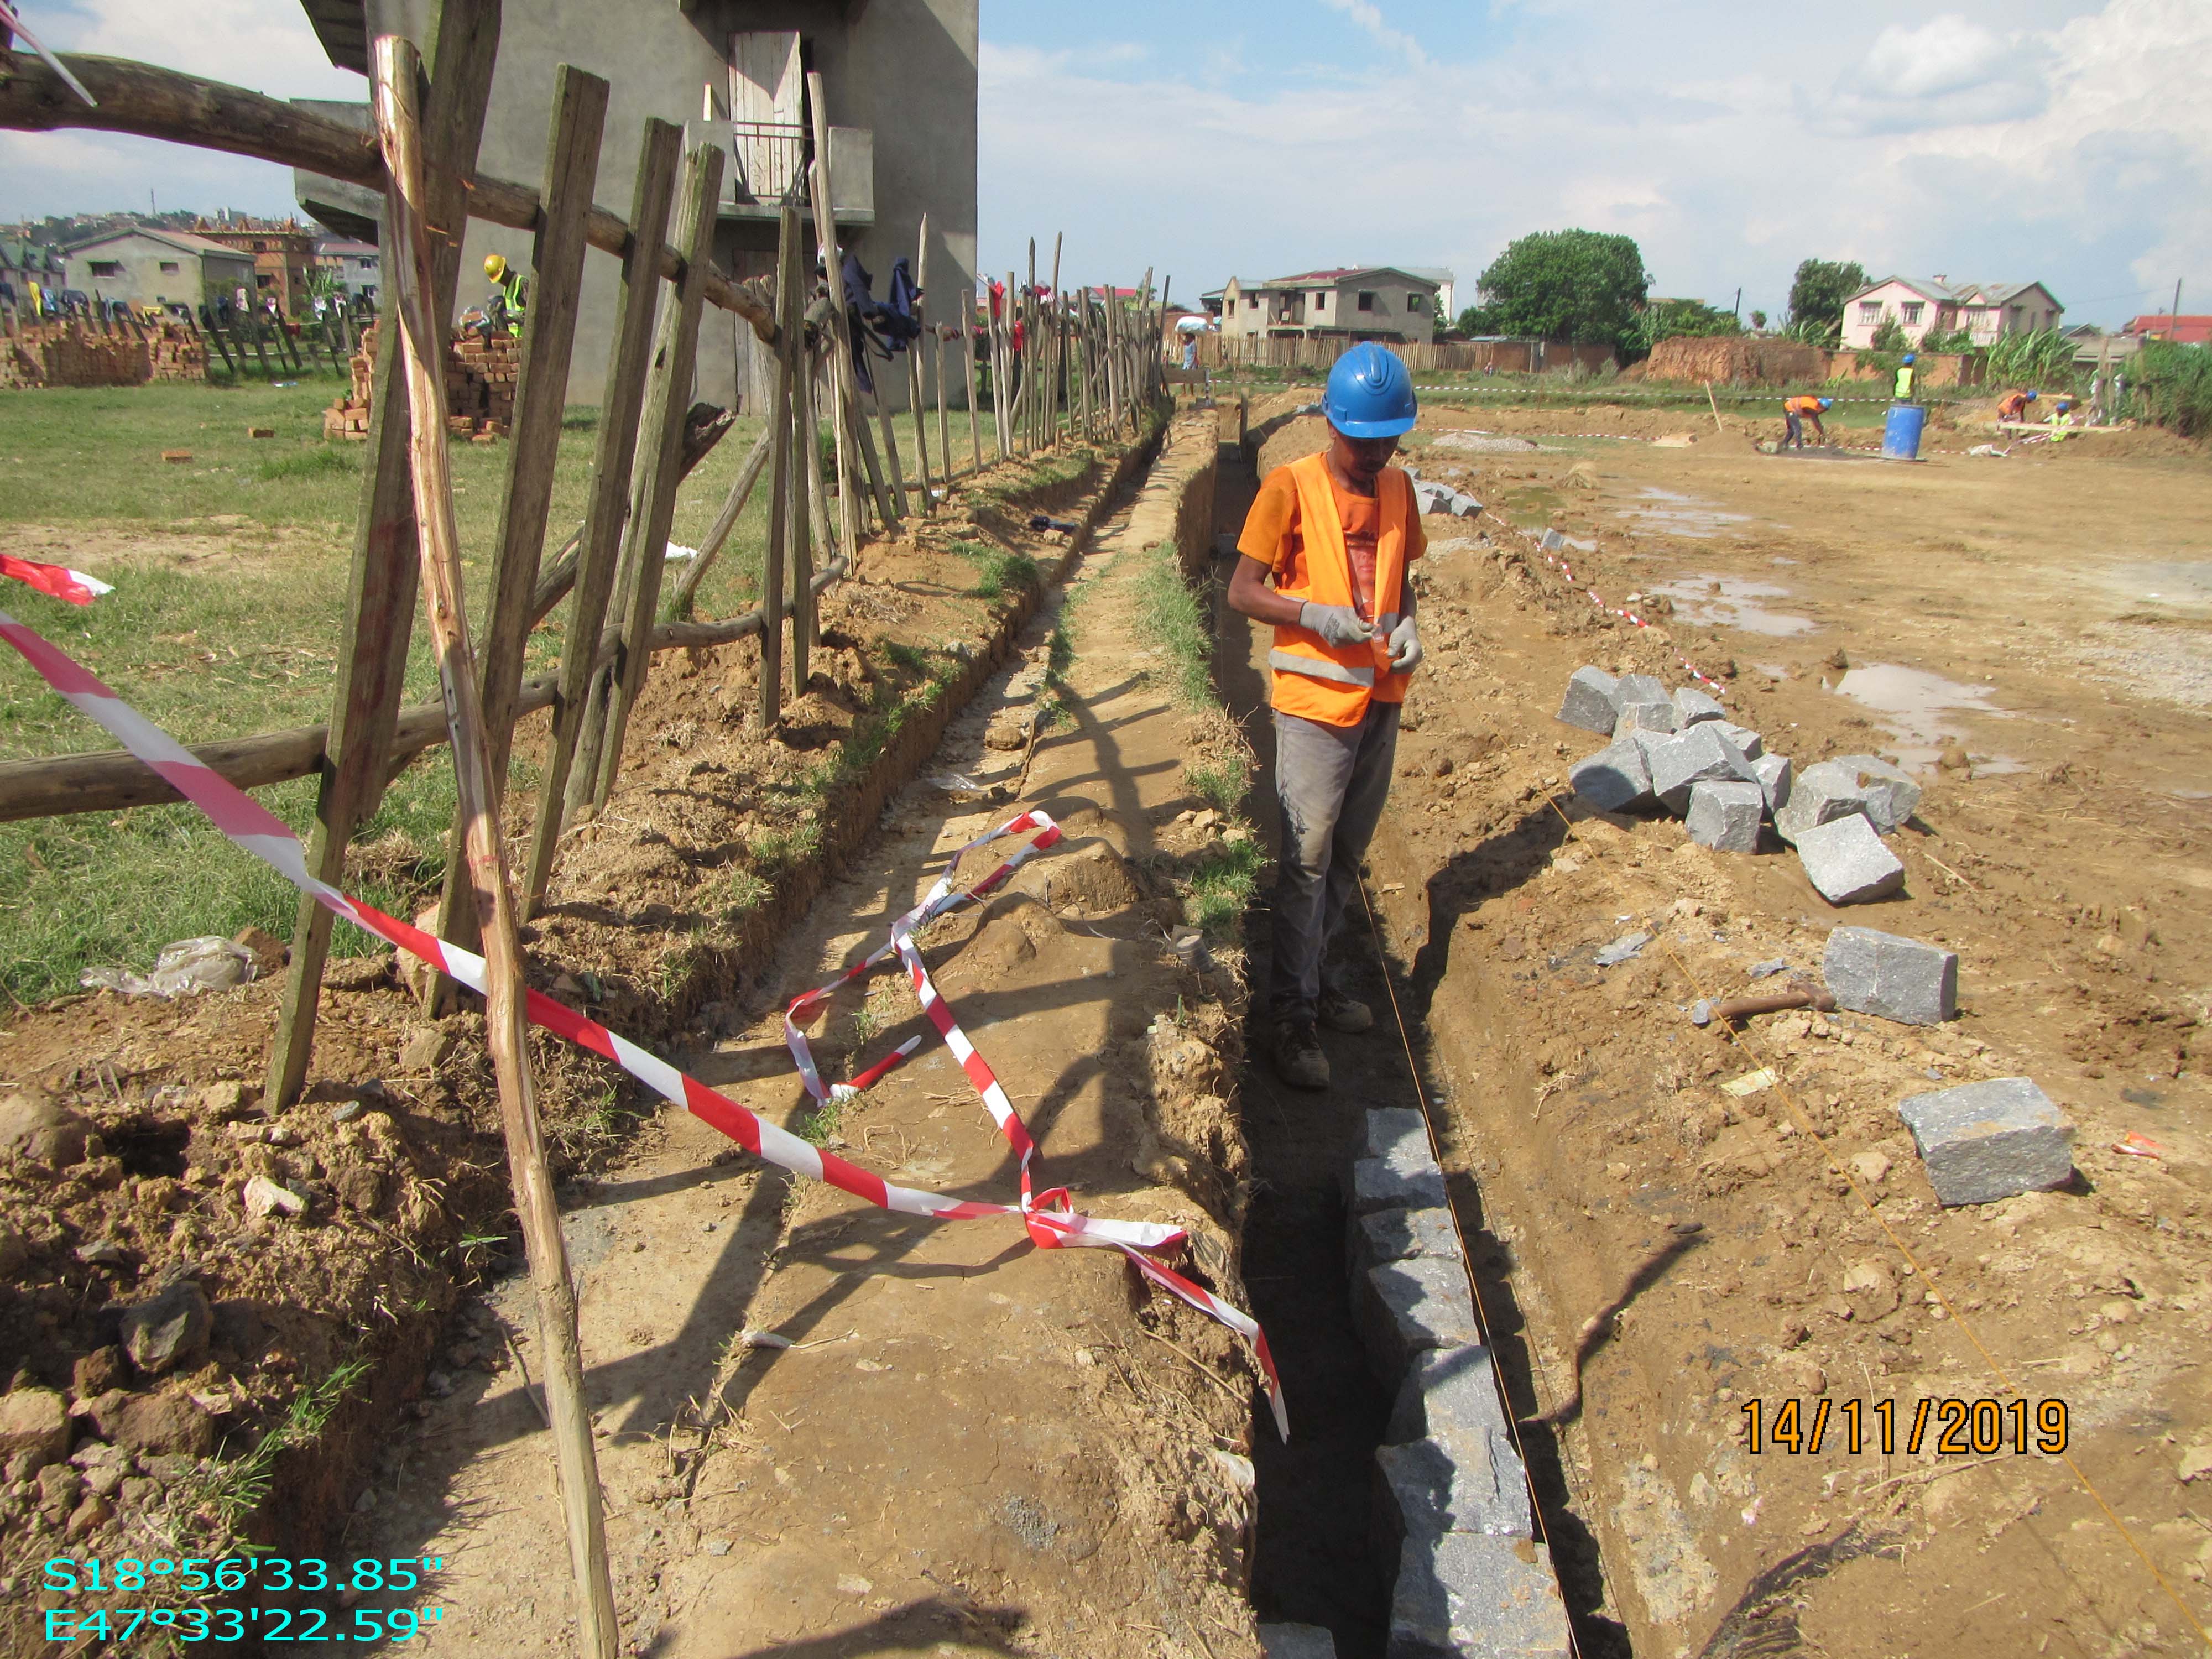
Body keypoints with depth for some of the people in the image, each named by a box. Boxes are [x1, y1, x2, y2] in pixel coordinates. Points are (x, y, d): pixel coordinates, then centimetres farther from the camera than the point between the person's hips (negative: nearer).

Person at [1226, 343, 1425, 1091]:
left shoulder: (1397, 487, 8)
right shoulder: (1291, 487, -9)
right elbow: (1243, 592, -9)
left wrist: (1406, 625, -1)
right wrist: (1318, 616, -23)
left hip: (1381, 699, 6)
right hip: (1315, 701, -6)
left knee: (1348, 857, 15)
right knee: (1305, 859, -4)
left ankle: (1314, 972, 32)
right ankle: (1292, 1013, 5)